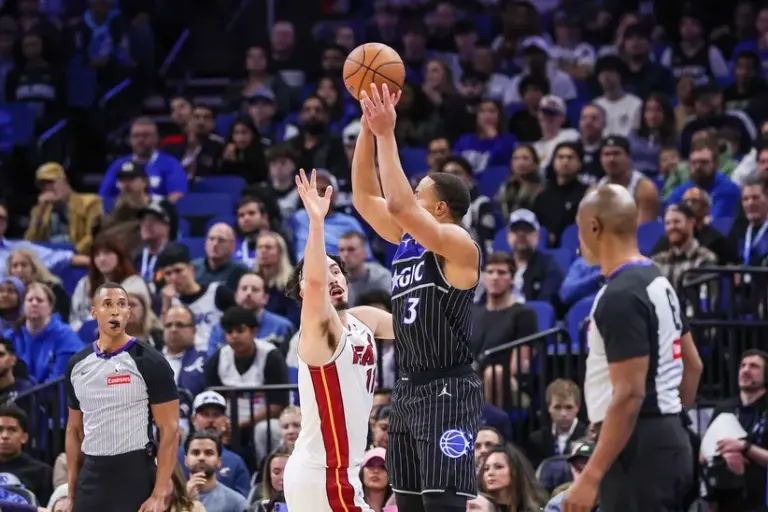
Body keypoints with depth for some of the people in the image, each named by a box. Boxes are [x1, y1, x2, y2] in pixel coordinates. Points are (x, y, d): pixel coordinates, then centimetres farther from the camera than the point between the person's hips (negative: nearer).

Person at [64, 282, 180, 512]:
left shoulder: (149, 362, -8)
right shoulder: (77, 365, 9)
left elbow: (170, 429, -9)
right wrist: (71, 492, 11)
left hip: (135, 474, -5)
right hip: (91, 474, 5)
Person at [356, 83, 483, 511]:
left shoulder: (458, 244, -12)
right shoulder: (408, 240, 13)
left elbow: (399, 204, -25)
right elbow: (365, 197, 14)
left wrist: (387, 134, -20)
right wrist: (369, 126, 5)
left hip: (449, 393, -9)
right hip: (410, 390, 9)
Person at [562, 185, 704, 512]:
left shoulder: (620, 297, -18)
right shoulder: (657, 281, 13)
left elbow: (629, 393, -23)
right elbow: (693, 365, 20)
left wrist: (591, 476, -24)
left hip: (639, 447, -10)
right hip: (666, 442, 10)